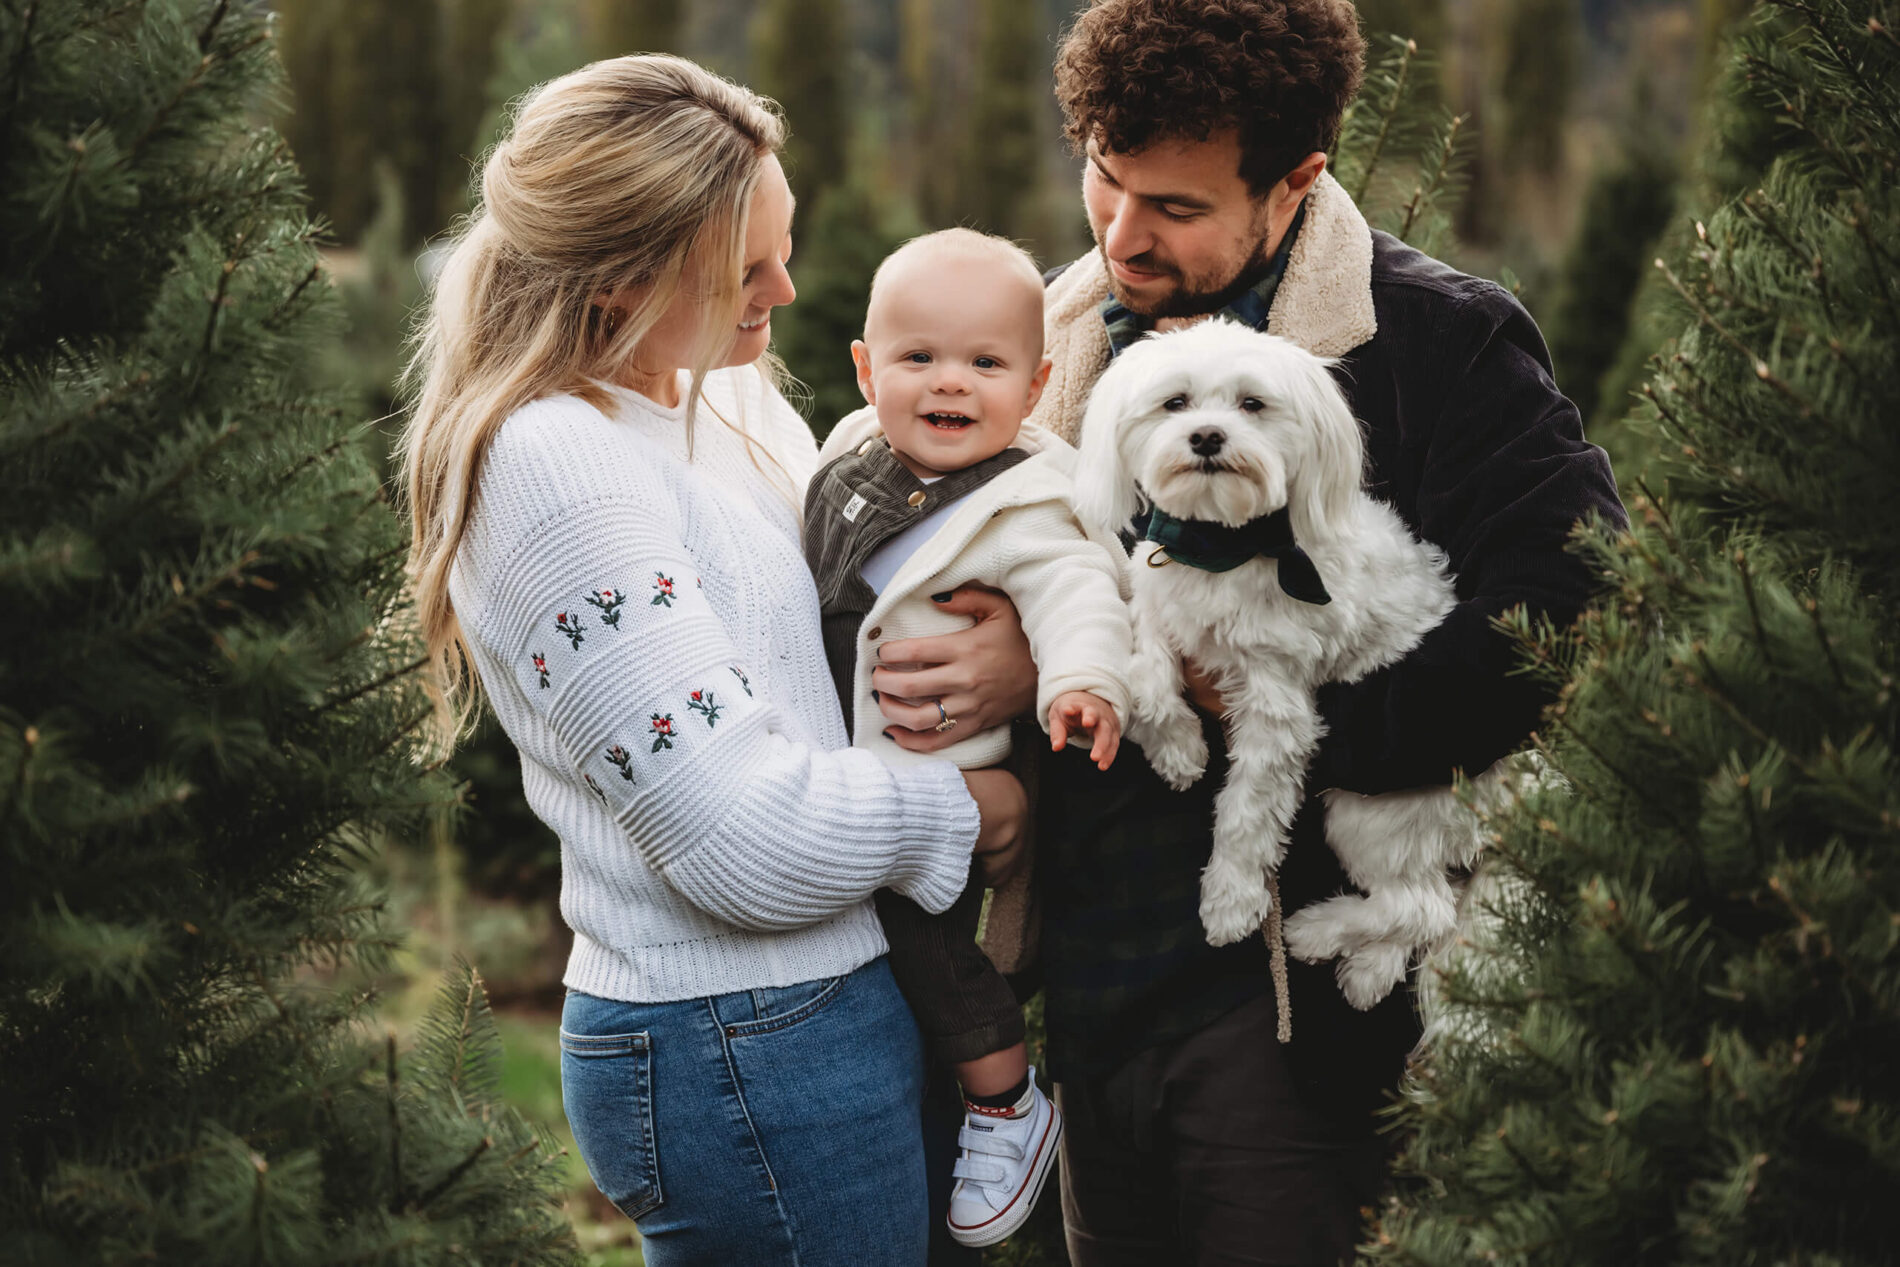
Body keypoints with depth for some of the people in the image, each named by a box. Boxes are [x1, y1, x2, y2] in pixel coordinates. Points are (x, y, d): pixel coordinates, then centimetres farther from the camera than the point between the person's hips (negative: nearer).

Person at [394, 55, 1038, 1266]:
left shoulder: (724, 394, 8)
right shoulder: (555, 471, -20)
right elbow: (752, 842, -24)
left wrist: (1029, 656, -7)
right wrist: (963, 813, -8)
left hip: (835, 1006, 9)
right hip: (747, 1054, -9)